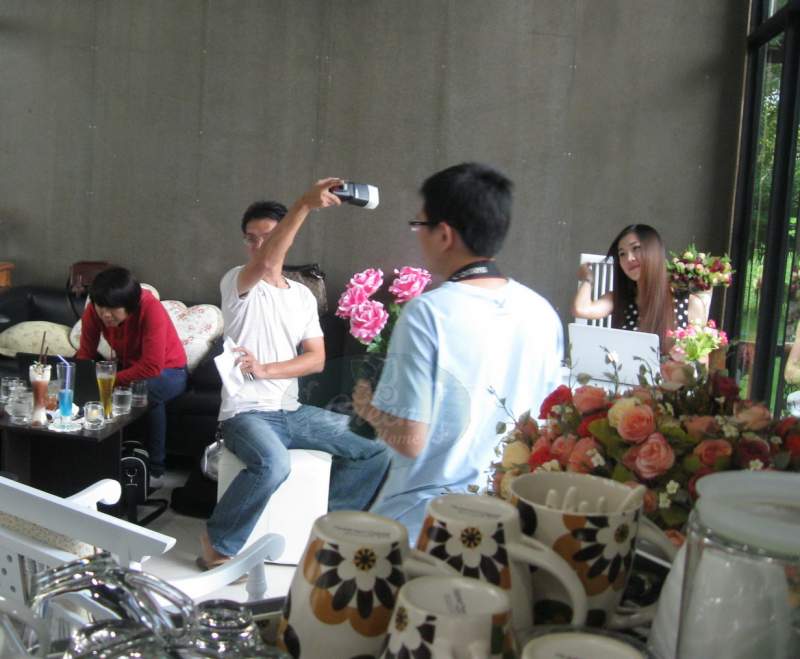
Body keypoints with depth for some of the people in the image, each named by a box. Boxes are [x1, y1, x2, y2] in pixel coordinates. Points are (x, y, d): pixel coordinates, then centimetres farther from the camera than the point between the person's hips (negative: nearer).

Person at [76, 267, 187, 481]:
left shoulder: (150, 309, -32)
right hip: (128, 365, 5)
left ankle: (154, 470, -20)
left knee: (148, 391, -36)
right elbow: (85, 354, -8)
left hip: (168, 370, -5)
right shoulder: (93, 311, -16)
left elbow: (152, 368, -35)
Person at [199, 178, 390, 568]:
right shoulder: (237, 284, -5)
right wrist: (305, 205, -39)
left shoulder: (303, 295, 12)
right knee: (273, 464, -37)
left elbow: (316, 359, 3)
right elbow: (264, 264, -30)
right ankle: (218, 544, -13)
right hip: (246, 412, -6)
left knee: (377, 447, -2)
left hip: (292, 411, 6)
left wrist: (265, 370, -14)